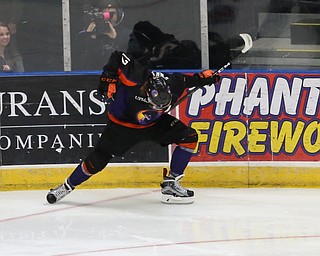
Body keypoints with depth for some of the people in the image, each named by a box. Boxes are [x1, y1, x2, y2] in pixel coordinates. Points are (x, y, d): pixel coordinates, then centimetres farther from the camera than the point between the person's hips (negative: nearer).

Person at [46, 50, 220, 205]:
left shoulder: (172, 84, -27)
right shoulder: (134, 77, -37)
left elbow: (187, 80, -3)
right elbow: (117, 57, -22)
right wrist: (108, 78, -24)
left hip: (154, 123, 4)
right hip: (122, 123, -4)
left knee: (189, 137, -12)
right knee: (98, 161, -8)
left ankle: (170, 184, -4)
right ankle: (67, 186, 18)